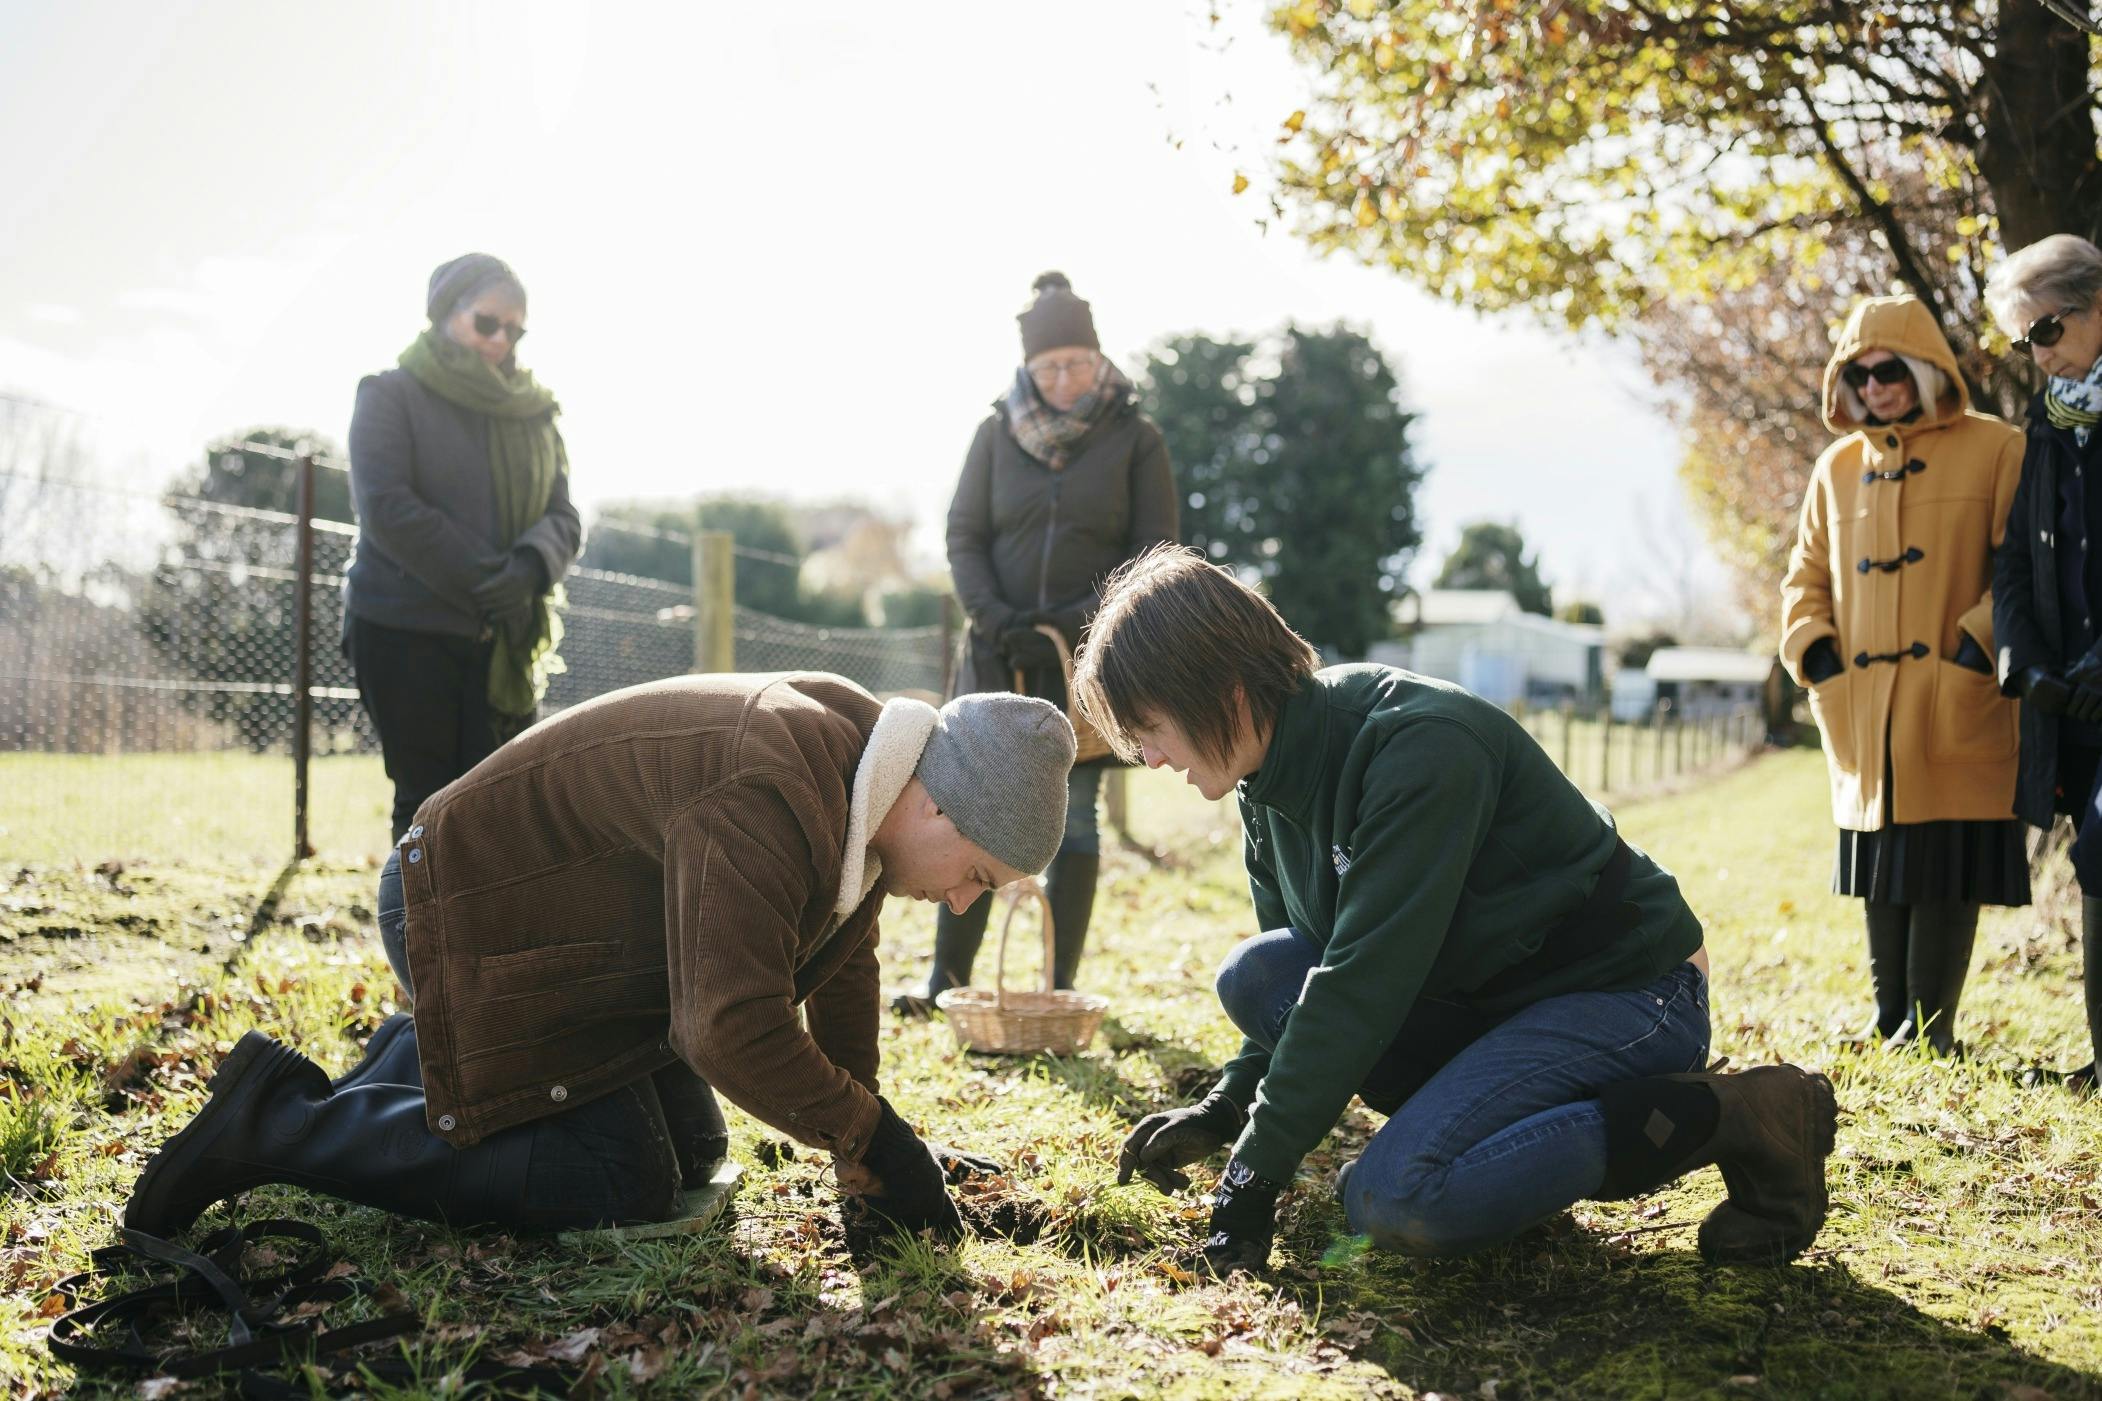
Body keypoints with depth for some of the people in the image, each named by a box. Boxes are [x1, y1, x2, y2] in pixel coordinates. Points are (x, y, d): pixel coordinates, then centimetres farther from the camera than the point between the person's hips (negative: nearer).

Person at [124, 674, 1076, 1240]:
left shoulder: (856, 764, -1)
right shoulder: (765, 807, -34)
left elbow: (843, 967, 10)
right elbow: (734, 1029, -38)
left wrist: (866, 1136, 9)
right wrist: (871, 1138, -25)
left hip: (572, 936, 10)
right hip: (479, 918, -10)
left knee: (693, 1148, 9)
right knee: (616, 1184, -19)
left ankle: (417, 1063, 23)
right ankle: (280, 1120, -10)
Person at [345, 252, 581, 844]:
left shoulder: (533, 411, 14)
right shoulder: (391, 395, 1)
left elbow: (564, 517, 6)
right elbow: (386, 507, -12)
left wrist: (531, 567, -18)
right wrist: (484, 580, -17)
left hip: (504, 641, 4)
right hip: (405, 632, -3)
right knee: (428, 802, -2)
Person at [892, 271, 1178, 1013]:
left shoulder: (1136, 438, -1)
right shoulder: (998, 431, 4)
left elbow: (1154, 552, -3)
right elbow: (963, 535, 4)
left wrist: (1081, 621, -16)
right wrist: (992, 617, -12)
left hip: (1090, 655, -2)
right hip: (1001, 649, 2)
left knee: (1073, 815, 3)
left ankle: (1060, 989, 8)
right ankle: (947, 979, 8)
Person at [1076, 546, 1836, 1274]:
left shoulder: (1421, 746, -25)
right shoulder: (1275, 783, 2)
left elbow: (1364, 979, -29)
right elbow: (1314, 971, 14)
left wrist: (1254, 1173, -26)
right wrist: (1226, 1109, 1)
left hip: (1630, 995, -8)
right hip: (1488, 997, 8)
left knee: (1391, 1201, -28)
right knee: (1254, 976, -9)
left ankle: (1734, 1118, -15)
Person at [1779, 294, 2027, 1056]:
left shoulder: (1995, 450, 0)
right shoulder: (1838, 467, 14)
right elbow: (1806, 575, 18)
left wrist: (1978, 646, -15)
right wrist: (1815, 652, 3)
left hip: (1954, 712, -4)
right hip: (1864, 714, 5)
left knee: (1946, 869, -3)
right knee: (1881, 873, 10)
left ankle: (1929, 1024, 4)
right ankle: (1889, 1017, 19)